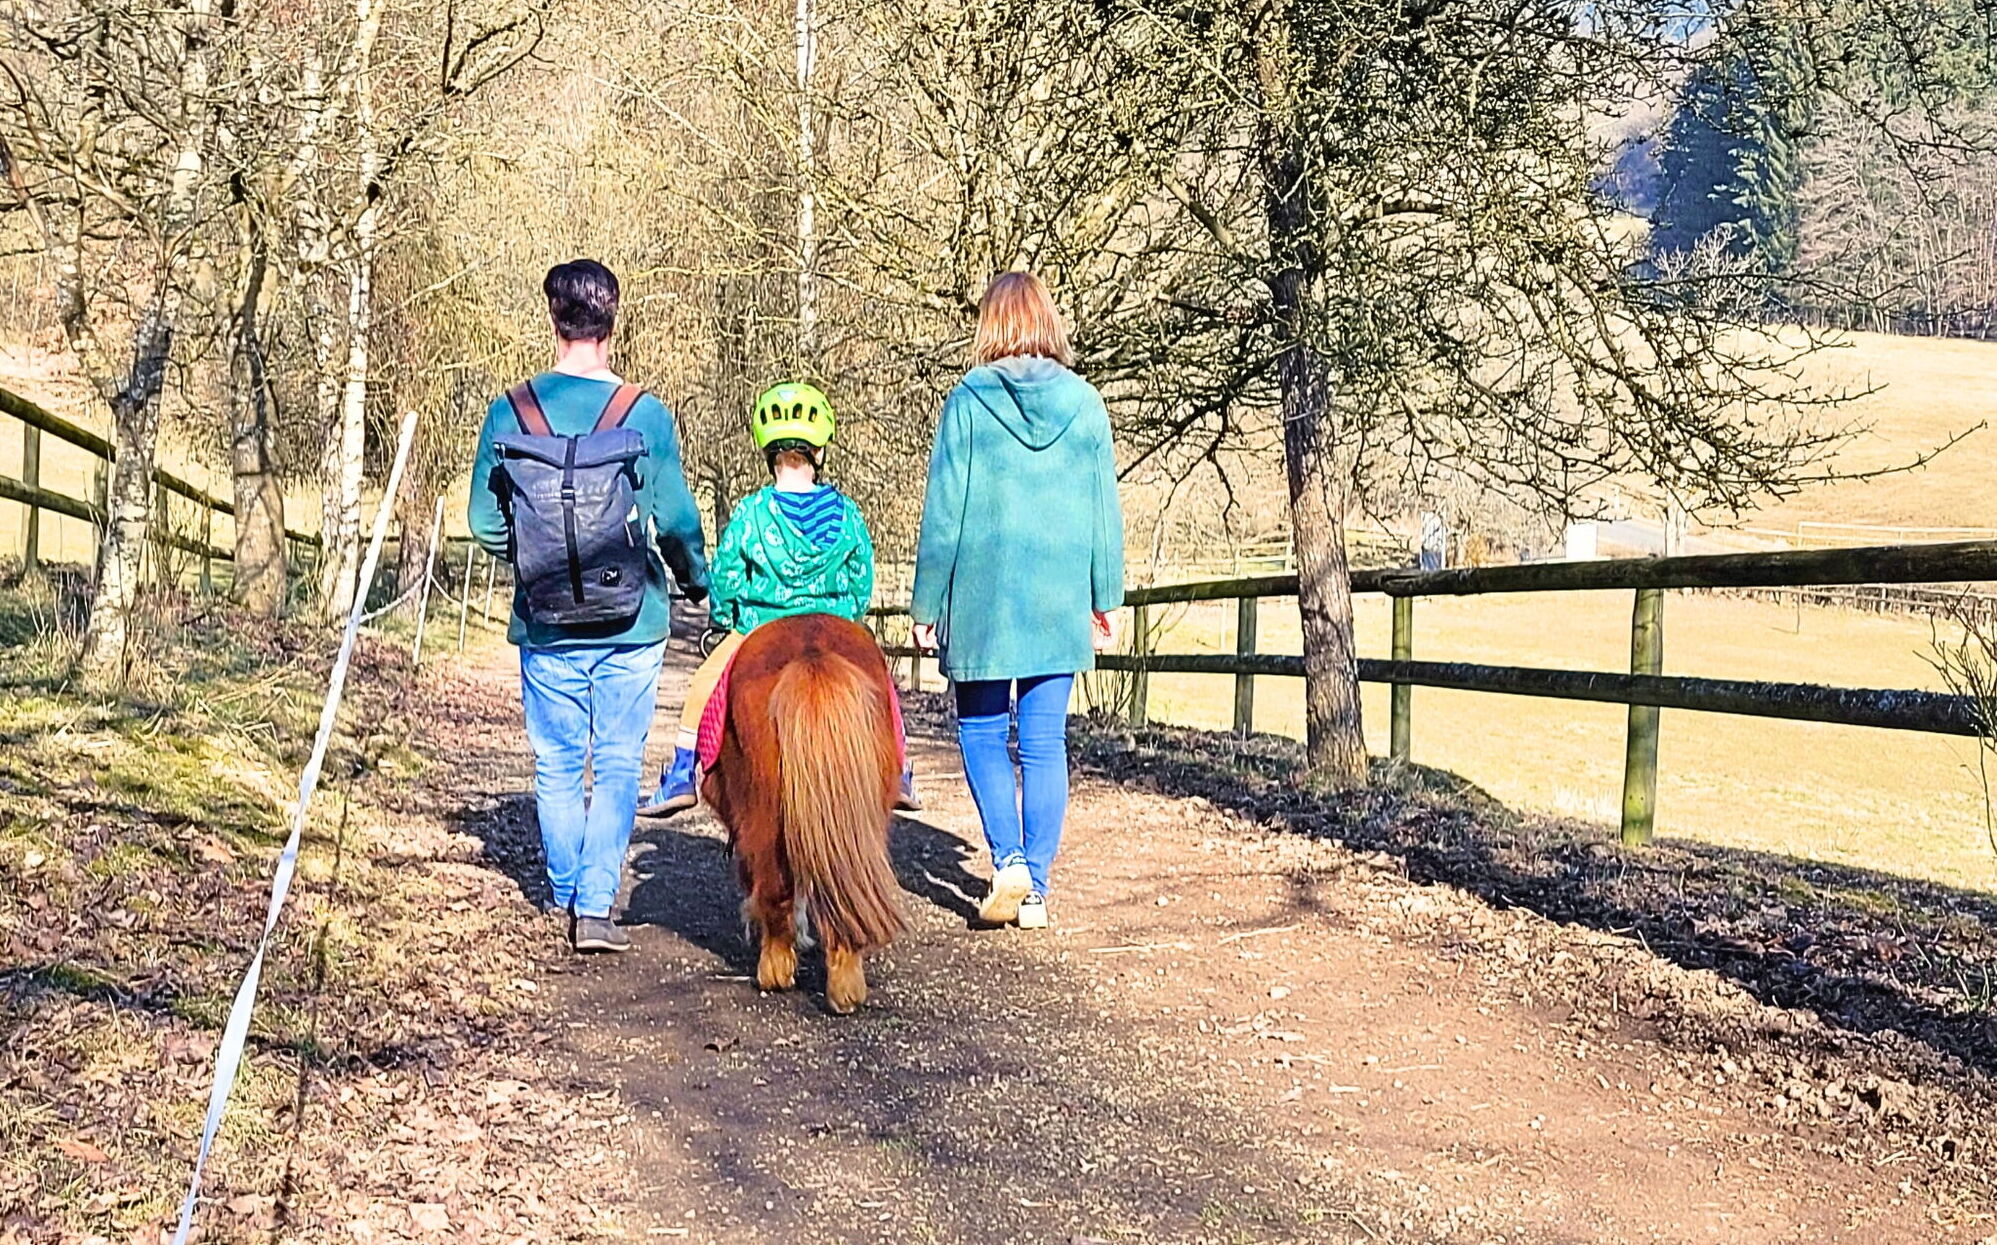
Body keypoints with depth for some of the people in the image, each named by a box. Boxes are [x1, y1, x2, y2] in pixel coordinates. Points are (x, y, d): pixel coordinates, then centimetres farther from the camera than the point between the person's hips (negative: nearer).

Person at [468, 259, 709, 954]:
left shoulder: (509, 414, -5)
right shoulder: (646, 415, -10)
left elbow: (485, 523, 0)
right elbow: (676, 520, -8)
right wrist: (697, 583, 11)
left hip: (545, 629, 2)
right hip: (630, 627, -2)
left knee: (556, 765, 15)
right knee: (618, 765, 6)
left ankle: (564, 895, 27)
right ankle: (595, 905, -1)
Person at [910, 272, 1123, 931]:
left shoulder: (969, 400, -6)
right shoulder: (1084, 401, 2)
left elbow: (942, 510, -4)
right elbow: (1105, 511, 6)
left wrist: (926, 605, 2)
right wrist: (1105, 600, 14)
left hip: (982, 595, -2)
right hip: (1059, 601, 2)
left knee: (981, 732, 12)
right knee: (1045, 743, 7)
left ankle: (1009, 859, -4)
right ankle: (1036, 885, 8)